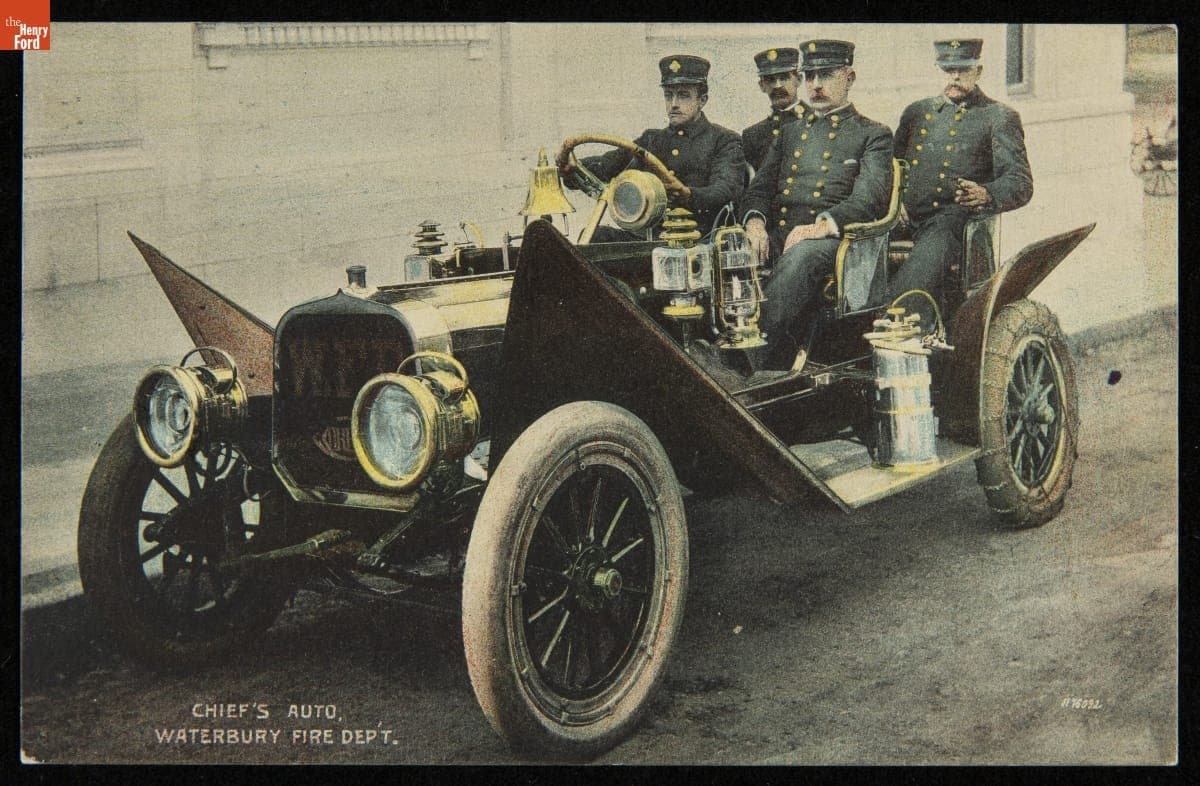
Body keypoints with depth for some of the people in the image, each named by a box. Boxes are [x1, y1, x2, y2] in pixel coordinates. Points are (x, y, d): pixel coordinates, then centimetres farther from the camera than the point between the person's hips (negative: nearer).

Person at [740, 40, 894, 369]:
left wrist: (823, 225, -22)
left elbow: (870, 197, -5)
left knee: (799, 258, -40)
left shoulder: (873, 136, 12)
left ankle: (768, 369, -44)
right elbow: (759, 188, 22)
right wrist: (754, 220, -3)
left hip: (832, 240, -4)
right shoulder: (790, 133, 29)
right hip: (775, 235, 5)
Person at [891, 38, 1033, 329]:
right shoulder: (916, 112, 22)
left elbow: (1021, 185, 0)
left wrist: (986, 194, -24)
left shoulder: (999, 118, 8)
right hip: (907, 218, 5)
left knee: (928, 255, -38)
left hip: (953, 218, -5)